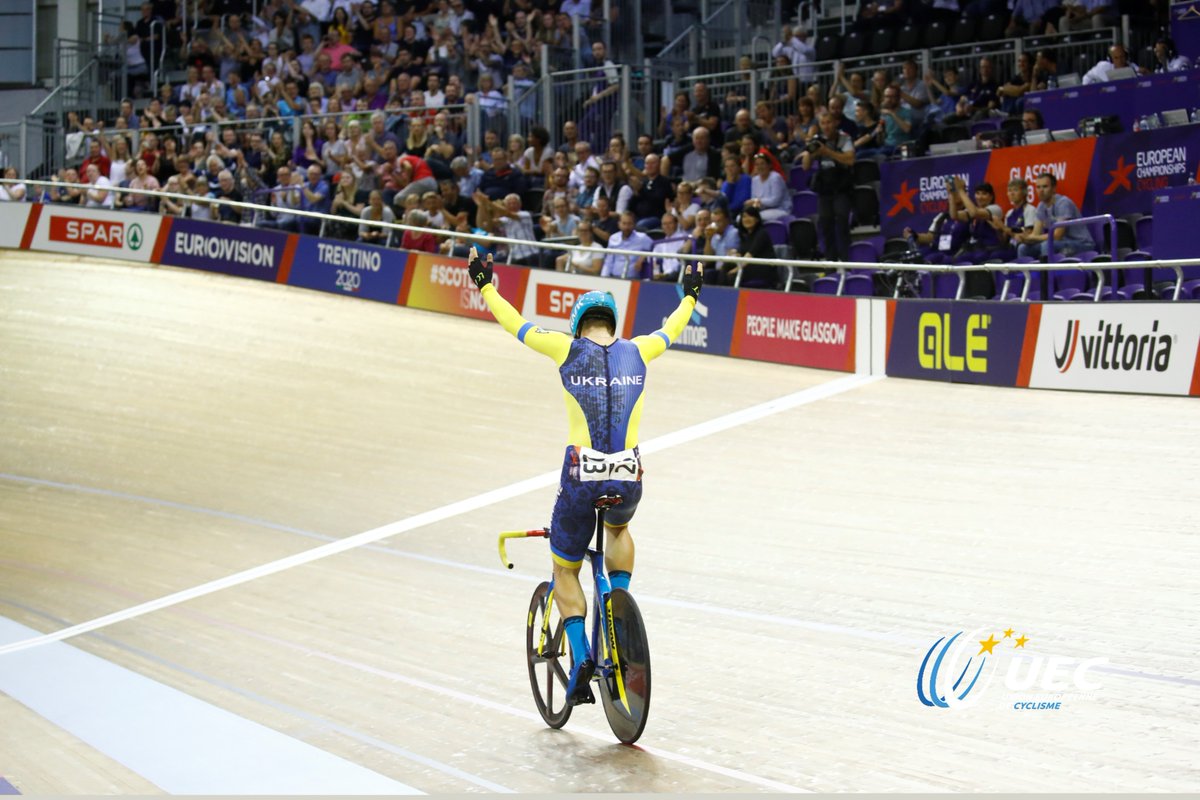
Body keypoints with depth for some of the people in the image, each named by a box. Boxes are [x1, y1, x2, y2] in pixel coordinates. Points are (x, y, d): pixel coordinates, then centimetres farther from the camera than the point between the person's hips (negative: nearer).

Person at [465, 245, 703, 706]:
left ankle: (581, 658, 0)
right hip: (629, 478, 2)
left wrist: (486, 287, 29)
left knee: (565, 571, 16)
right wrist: (690, 296, 48)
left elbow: (516, 325, 13)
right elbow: (671, 331, 28)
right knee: (618, 529, 38)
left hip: (582, 477, -2)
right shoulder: (637, 351, 6)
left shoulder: (568, 349, 0)